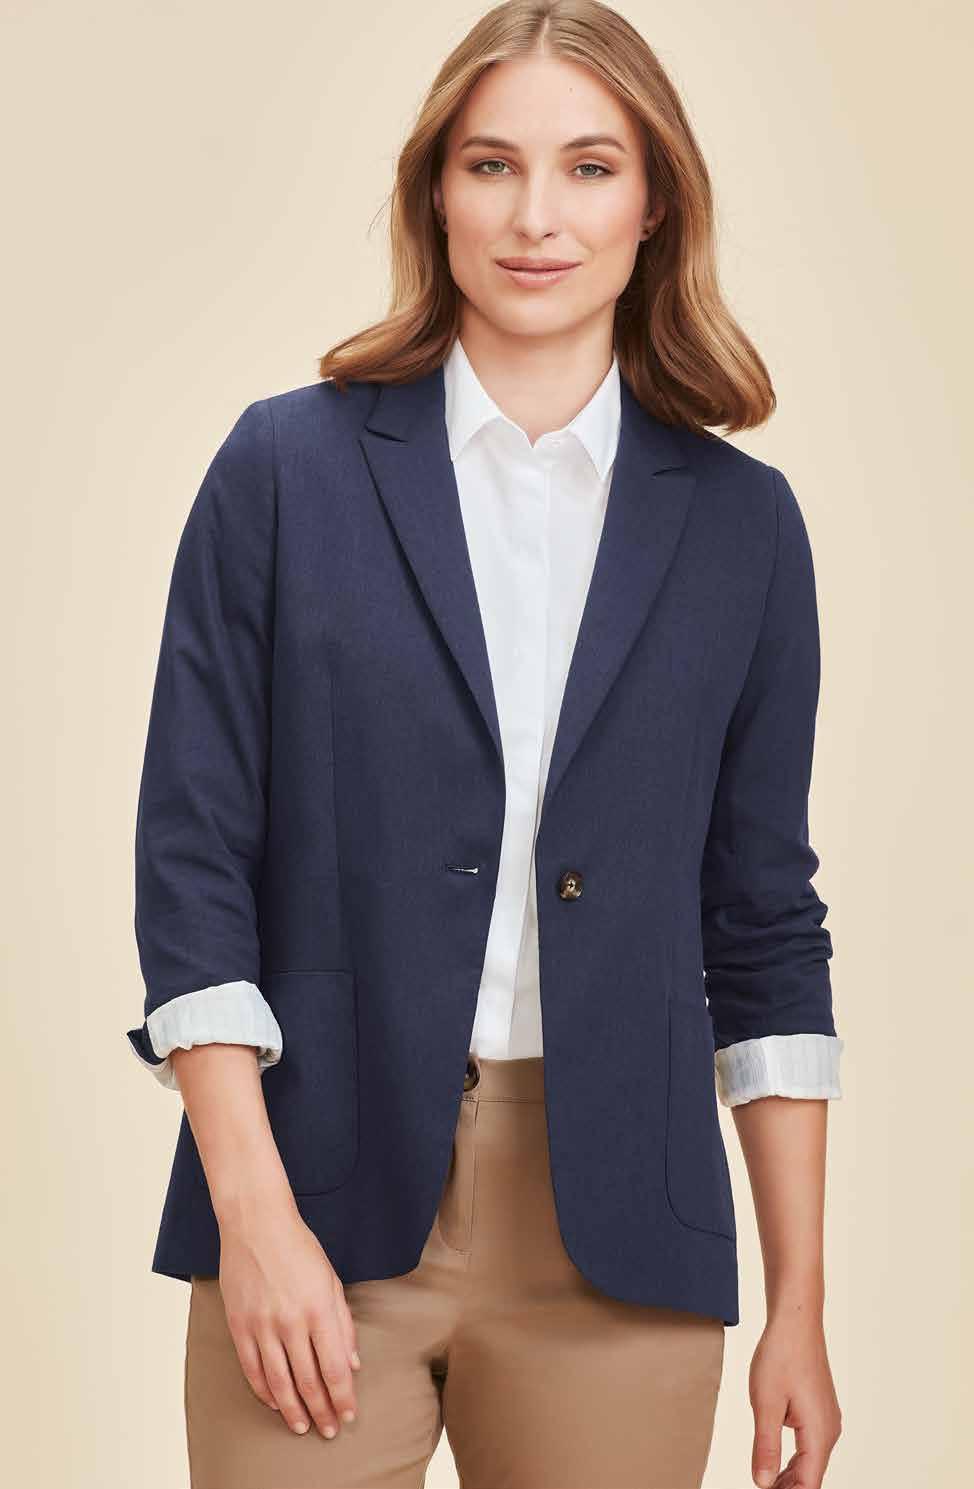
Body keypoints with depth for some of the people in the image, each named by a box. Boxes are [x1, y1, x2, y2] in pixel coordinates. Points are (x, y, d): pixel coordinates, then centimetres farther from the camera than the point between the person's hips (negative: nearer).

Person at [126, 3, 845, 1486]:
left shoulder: (740, 519, 6)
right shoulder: (287, 467, 1)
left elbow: (764, 923, 8)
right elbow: (191, 860, -1)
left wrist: (800, 1306, 5)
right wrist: (255, 1216, -9)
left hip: (616, 1243, 2)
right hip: (326, 1200, -1)